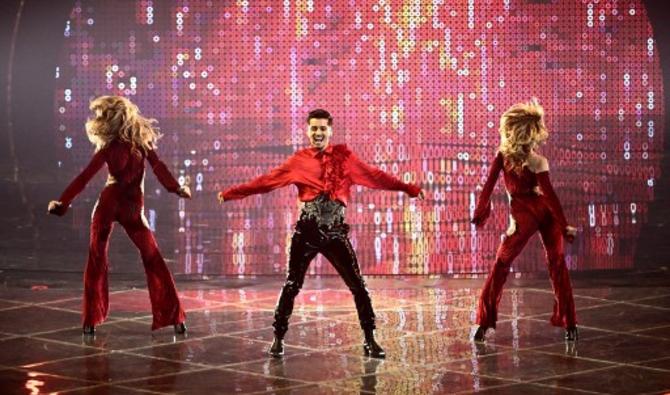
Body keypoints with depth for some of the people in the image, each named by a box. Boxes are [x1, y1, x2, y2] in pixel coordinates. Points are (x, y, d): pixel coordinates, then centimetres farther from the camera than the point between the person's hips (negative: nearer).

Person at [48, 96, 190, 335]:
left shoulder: (109, 148, -5)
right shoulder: (142, 142, 1)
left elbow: (84, 178, -8)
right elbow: (159, 168, -2)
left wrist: (63, 202, -8)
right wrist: (176, 189, 9)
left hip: (108, 205, -2)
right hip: (133, 207, 2)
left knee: (97, 261, 9)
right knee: (153, 260, 10)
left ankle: (91, 320, 4)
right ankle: (174, 316, 4)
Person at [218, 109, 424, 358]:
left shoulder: (344, 156, 6)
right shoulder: (299, 161, 3)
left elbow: (372, 176, 6)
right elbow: (267, 181, 3)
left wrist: (407, 188, 3)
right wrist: (231, 194, -1)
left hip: (336, 232, 1)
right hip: (307, 231, -1)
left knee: (357, 285, -1)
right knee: (292, 285, 2)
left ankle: (369, 340, 8)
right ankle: (278, 339, 13)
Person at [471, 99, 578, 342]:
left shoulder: (503, 155, -9)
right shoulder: (538, 162, -16)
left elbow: (488, 186, -5)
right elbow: (549, 195, -15)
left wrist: (480, 213, 7)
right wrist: (564, 227, -10)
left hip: (523, 215, 1)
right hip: (545, 212, -1)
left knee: (501, 266, 13)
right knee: (557, 265, 10)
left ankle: (485, 322, 6)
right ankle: (569, 324, 7)